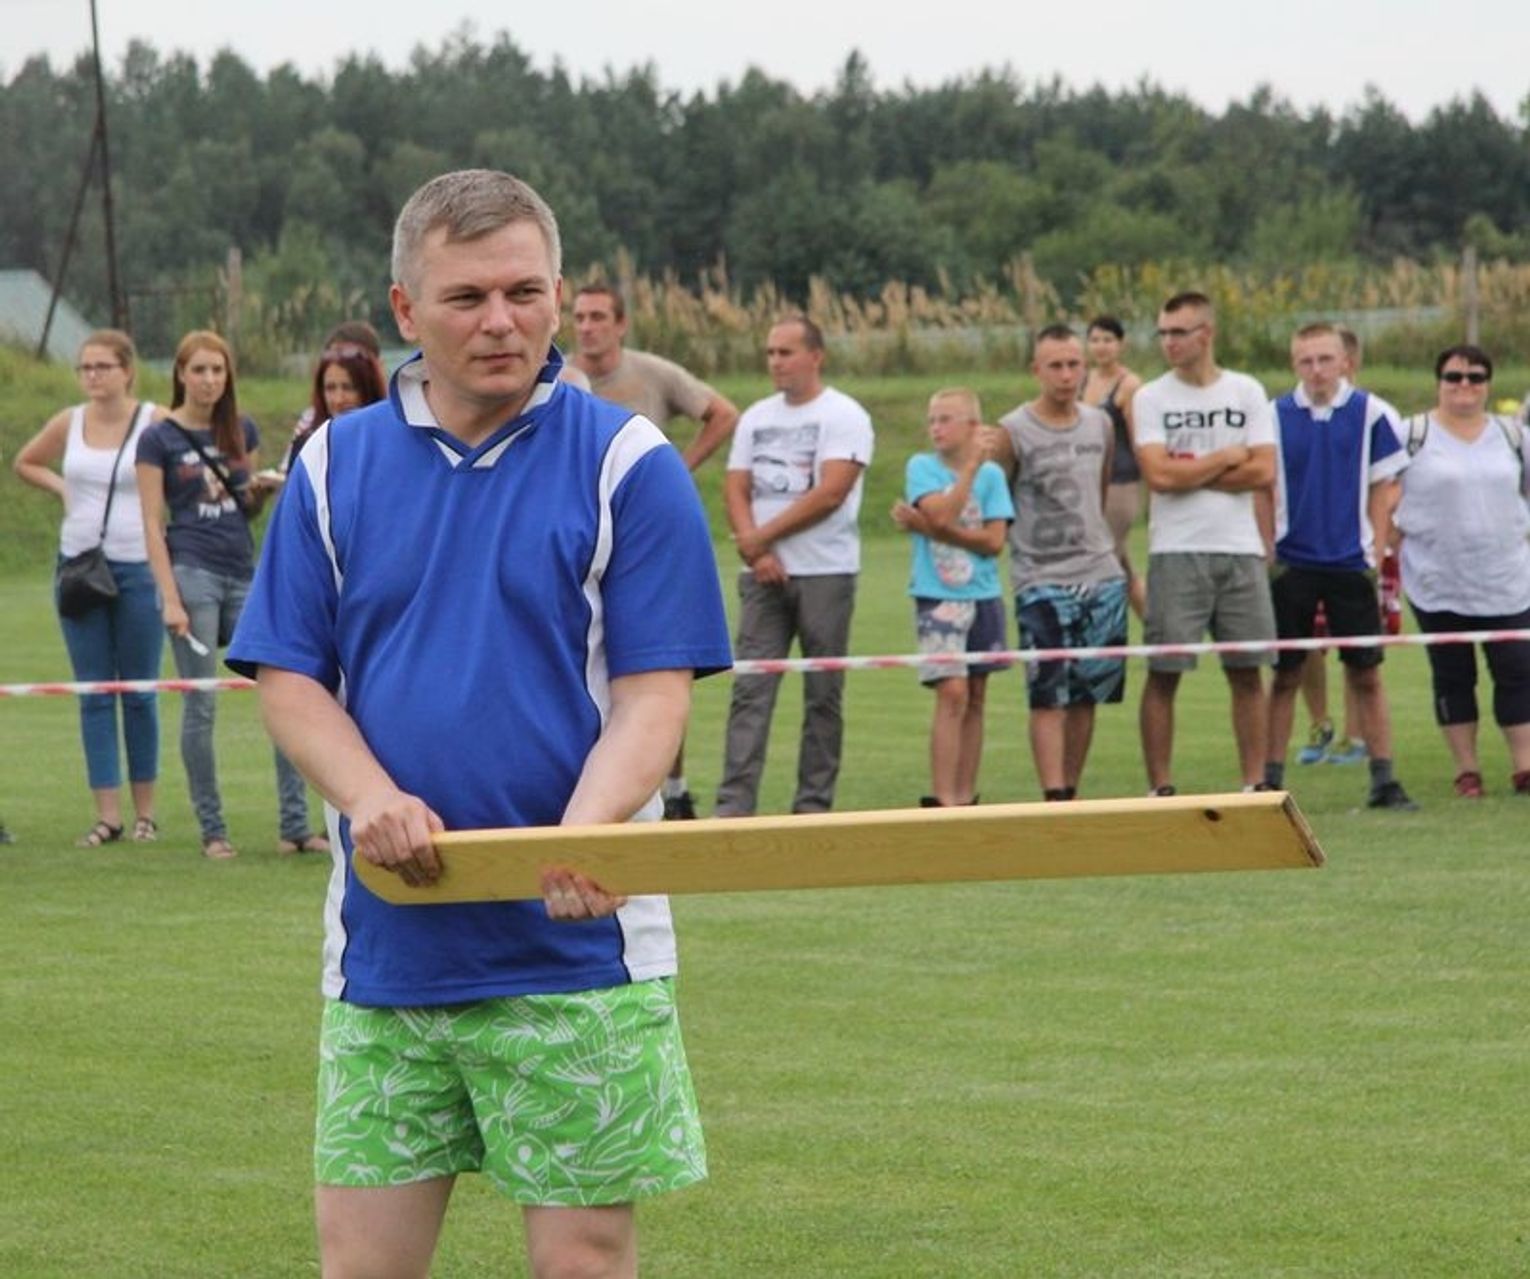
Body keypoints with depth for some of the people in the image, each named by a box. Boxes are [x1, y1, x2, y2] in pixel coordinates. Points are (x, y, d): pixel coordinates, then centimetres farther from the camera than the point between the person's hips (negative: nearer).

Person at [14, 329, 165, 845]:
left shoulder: (155, 422, -5)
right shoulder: (68, 424, 6)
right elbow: (25, 463, 23)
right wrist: (60, 487, 6)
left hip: (137, 567, -3)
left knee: (139, 693, 3)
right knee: (93, 696, 2)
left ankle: (145, 811, 12)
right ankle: (108, 815, 3)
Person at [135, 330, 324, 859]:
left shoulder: (242, 430, 11)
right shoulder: (159, 438, -1)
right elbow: (153, 524, -4)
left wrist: (260, 493, -4)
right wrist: (170, 598, -12)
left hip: (243, 573, 4)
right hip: (192, 573, -4)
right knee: (200, 706, -2)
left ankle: (296, 827, 1)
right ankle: (212, 831, 6)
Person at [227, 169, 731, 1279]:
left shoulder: (628, 463, -1)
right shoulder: (336, 466, 8)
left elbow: (654, 691, -5)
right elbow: (288, 680, 7)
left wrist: (585, 831, -24)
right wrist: (370, 796, -13)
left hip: (575, 947, -3)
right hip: (383, 948, 3)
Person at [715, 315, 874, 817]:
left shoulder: (844, 416, -4)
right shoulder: (756, 418, 14)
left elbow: (830, 494, -14)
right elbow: (735, 489, 9)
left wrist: (761, 536, -11)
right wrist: (756, 552, -8)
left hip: (825, 573, -4)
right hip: (763, 573, 4)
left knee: (823, 695, 1)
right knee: (750, 690, -4)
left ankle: (813, 804, 7)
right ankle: (734, 804, -8)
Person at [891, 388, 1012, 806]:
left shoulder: (991, 474, 4)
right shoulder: (921, 467, 0)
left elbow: (994, 541, -5)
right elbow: (941, 513, -17)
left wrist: (933, 529, -13)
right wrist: (971, 466, -10)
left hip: (983, 596, 3)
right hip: (938, 597, -3)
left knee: (975, 698, 7)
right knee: (952, 692, -14)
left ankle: (966, 796, 14)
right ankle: (942, 799, -15)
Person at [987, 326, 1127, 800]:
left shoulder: (1101, 425, 11)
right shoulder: (1013, 432, -5)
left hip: (1102, 577, 5)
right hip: (1041, 580, -5)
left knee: (1087, 695, 7)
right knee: (1049, 696, -11)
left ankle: (1071, 793, 14)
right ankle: (1055, 799, -15)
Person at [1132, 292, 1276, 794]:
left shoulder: (1247, 393, 7)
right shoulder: (1150, 398, 2)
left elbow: (1263, 471, -3)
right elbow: (1159, 474, -11)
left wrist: (1191, 474, -7)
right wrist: (1227, 458, -4)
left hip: (1240, 549, 2)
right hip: (1176, 552, -2)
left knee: (1247, 672, 4)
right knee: (1163, 673, -3)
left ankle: (1255, 783, 10)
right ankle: (1159, 787, 2)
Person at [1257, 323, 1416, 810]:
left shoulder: (1371, 414, -2)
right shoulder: (1275, 417, -1)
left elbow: (1383, 490, 3)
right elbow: (1263, 493, 4)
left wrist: (1376, 556, -3)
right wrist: (1268, 559, -1)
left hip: (1351, 564, 0)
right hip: (1293, 564, 0)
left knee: (1366, 676, 3)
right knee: (1284, 677, 5)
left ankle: (1383, 779, 8)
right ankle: (1271, 781, 10)